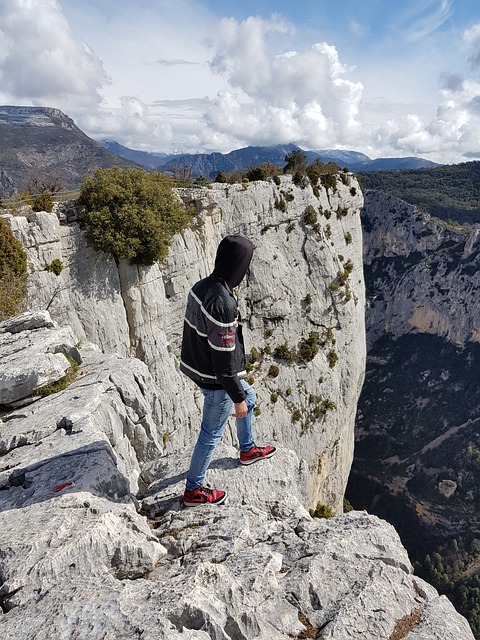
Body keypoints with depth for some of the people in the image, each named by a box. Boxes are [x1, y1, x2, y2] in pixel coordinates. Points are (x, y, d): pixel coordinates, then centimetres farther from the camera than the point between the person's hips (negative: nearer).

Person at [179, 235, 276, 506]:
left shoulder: (201, 286, -5)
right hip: (216, 381, -9)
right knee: (212, 434, 12)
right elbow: (224, 362, -28)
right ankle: (194, 490, 34)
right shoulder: (223, 305, -34)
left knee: (249, 398, 29)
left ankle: (248, 450, 52)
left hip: (197, 365, 9)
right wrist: (237, 399, -15)